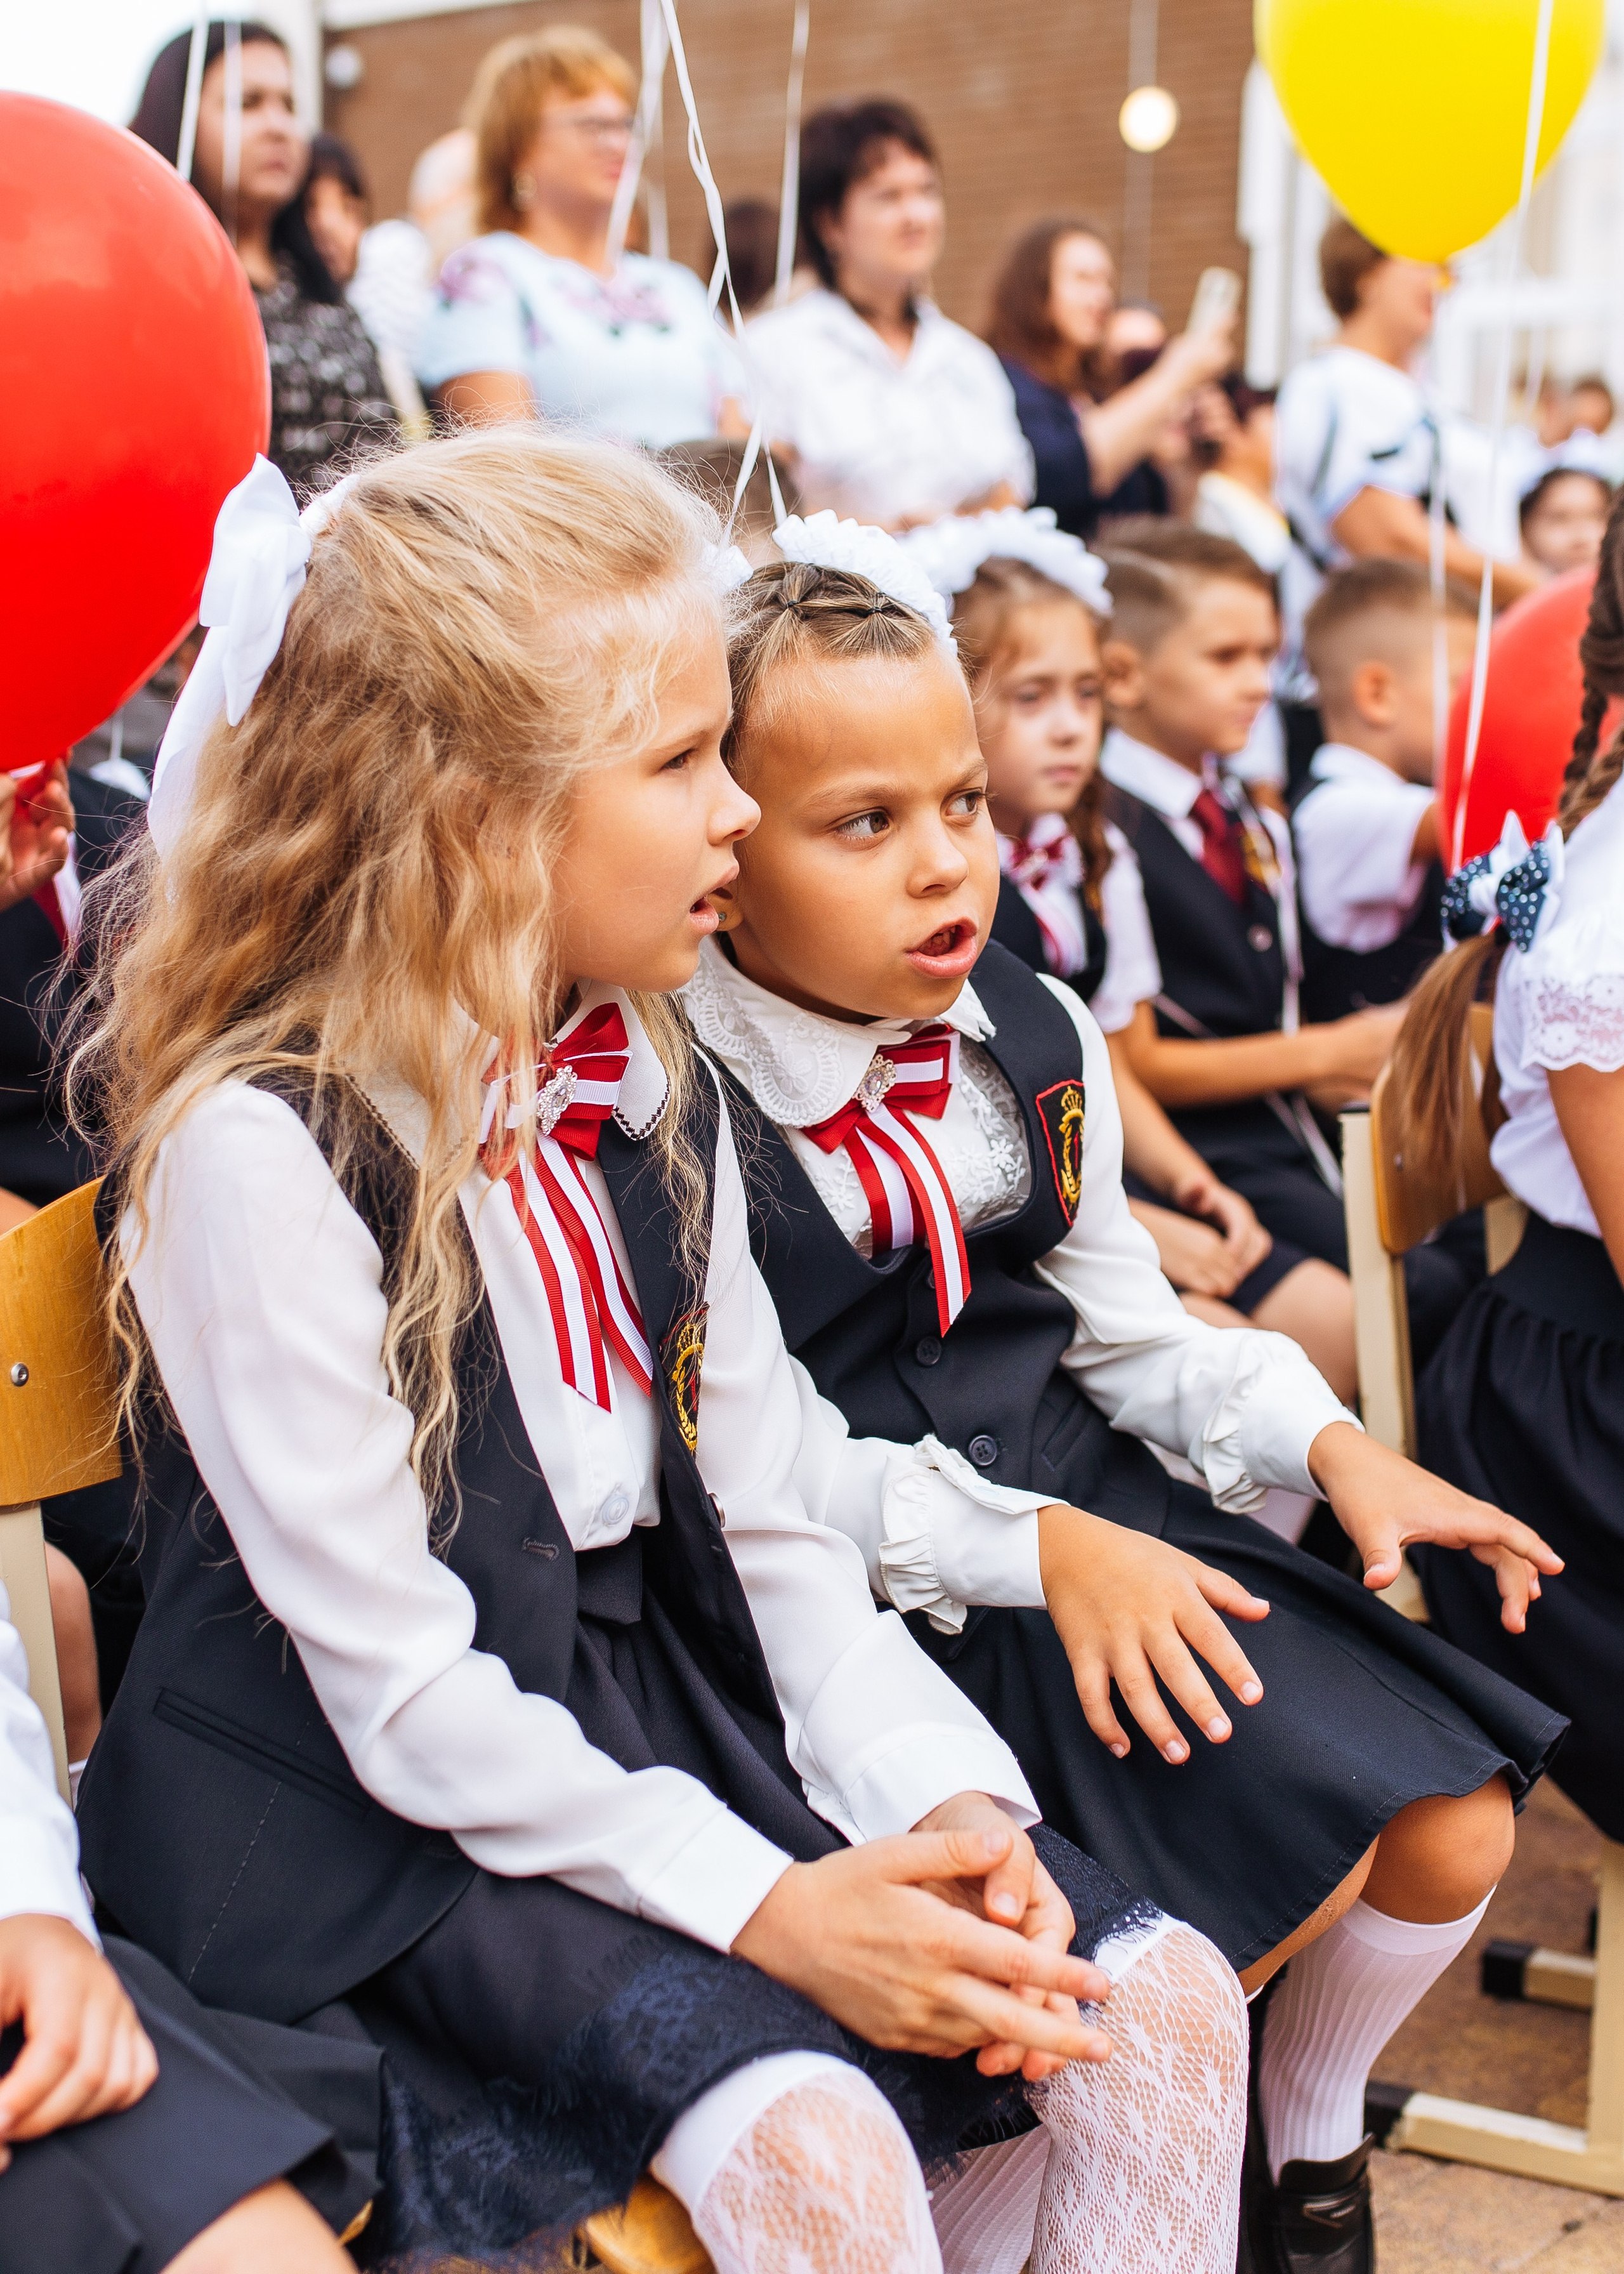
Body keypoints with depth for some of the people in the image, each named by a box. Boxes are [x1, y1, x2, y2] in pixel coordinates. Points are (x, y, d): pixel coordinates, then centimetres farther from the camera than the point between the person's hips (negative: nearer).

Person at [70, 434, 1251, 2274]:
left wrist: (940, 1794, -9)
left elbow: (769, 1522, 7)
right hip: (380, 1821, -7)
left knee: (1163, 2010, -8)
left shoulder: (652, 1090, 6)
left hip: (680, 1705, 7)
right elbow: (405, 1690, -19)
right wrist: (762, 1905, -22)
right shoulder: (259, 1143, -19)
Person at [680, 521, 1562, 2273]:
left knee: (1453, 1842, 0)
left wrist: (1330, 1444, -1)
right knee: (1303, 1856, -17)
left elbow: (1121, 1321, 13)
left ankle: (1310, 2131, 31)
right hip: (890, 1586, -7)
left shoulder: (1035, 1044, 4)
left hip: (1091, 1491, 7)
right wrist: (1032, 1547, -26)